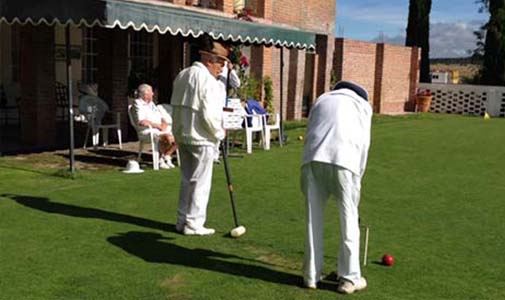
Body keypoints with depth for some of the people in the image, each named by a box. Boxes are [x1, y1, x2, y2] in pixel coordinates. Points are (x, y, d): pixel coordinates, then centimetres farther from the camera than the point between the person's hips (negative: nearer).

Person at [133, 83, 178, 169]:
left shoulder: (151, 104, 23)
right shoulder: (138, 104, -4)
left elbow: (162, 118, 24)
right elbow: (141, 122, -19)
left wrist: (164, 123, 0)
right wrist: (157, 125, -15)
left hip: (161, 129, 8)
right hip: (148, 131, -8)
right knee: (168, 138, -33)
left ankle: (166, 156, 2)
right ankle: (161, 159, -12)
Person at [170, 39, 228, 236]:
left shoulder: (182, 75, 11)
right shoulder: (208, 81, -16)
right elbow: (209, 115, -21)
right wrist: (219, 133, -6)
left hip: (182, 135, 9)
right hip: (201, 138, -8)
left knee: (187, 179, 16)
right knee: (201, 182, 0)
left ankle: (182, 220, 23)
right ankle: (193, 224, 5)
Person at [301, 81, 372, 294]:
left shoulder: (322, 99, 30)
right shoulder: (362, 104, 22)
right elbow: (363, 143, 13)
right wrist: (358, 176, 19)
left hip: (313, 159, 3)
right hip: (344, 160, -3)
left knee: (313, 219, 9)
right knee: (348, 220, 6)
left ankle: (311, 276, 16)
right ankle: (349, 278, 10)